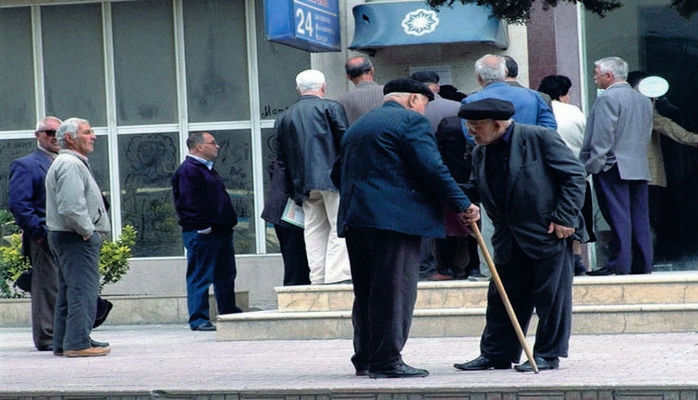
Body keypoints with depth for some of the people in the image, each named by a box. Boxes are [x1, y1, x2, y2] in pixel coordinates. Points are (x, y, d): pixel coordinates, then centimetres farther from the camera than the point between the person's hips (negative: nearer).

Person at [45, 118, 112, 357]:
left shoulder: (71, 163, 20)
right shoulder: (71, 165, -15)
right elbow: (71, 207, -26)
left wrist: (91, 231, 16)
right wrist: (88, 231, -16)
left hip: (65, 237, 11)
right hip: (77, 239, -11)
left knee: (69, 292, 13)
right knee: (83, 291, -10)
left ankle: (62, 343, 17)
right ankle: (78, 343, -11)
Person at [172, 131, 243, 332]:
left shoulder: (207, 169, 20)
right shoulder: (188, 170, -13)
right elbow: (188, 203, -20)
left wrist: (229, 222, 19)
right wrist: (203, 227, -21)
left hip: (221, 232, 10)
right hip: (202, 233, -10)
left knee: (226, 275, 15)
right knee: (200, 277, -6)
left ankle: (230, 313, 24)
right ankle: (198, 319, -4)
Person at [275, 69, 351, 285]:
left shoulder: (284, 118, 15)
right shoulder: (331, 108, 0)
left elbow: (282, 159, 15)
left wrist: (294, 190, 18)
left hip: (303, 184, 5)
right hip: (332, 177, -5)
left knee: (314, 230, 9)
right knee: (339, 226, -4)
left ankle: (318, 277, 6)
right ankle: (337, 274, -11)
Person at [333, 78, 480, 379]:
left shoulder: (357, 126, 22)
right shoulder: (411, 120, -3)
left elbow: (338, 173, 24)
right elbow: (432, 168, -12)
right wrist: (463, 205, -8)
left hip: (354, 218, 8)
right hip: (395, 216, -8)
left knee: (366, 291, 13)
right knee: (394, 290, -7)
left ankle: (365, 358, 16)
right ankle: (387, 361, -9)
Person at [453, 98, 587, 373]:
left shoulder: (539, 138, -11)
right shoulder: (480, 153, 9)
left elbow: (574, 175, -10)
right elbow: (476, 189, 14)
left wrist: (564, 218, -15)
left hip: (549, 233, -7)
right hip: (510, 240, 7)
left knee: (550, 295, 1)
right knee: (502, 297, 10)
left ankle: (547, 355, 10)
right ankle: (496, 354, 19)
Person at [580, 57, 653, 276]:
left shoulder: (607, 98, -10)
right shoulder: (644, 100, 16)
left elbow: (603, 136, -15)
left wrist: (593, 165, -12)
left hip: (613, 167, -8)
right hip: (639, 167, 8)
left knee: (618, 217, -8)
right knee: (639, 216, 7)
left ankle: (618, 264, -10)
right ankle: (642, 263, 8)